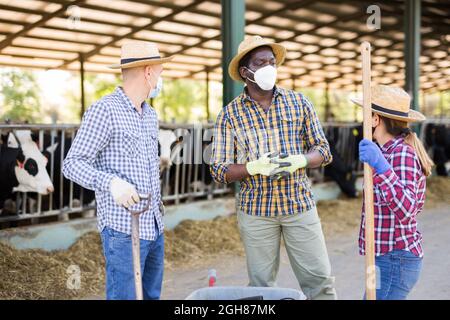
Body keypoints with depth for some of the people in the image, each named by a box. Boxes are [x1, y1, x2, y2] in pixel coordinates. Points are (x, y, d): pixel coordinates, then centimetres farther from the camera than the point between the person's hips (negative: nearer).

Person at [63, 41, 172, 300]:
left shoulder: (151, 115, 15)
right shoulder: (104, 110, -10)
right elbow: (72, 164, -14)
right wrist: (111, 182, -30)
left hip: (155, 228, 8)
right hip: (123, 230, -8)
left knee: (152, 295, 13)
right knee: (124, 295, -4)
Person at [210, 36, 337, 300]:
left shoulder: (299, 103, 3)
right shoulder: (230, 114, -2)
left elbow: (323, 151, 5)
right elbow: (219, 170, -3)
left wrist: (299, 161, -16)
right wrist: (255, 167, -21)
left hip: (300, 205, 1)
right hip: (255, 210, -1)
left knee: (320, 278, 3)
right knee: (261, 285, 9)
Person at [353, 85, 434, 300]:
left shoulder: (402, 153, -18)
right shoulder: (397, 150, 10)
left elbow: (406, 210, -31)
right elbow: (416, 205, 21)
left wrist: (381, 166, -39)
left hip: (393, 260, -10)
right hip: (391, 258, 10)